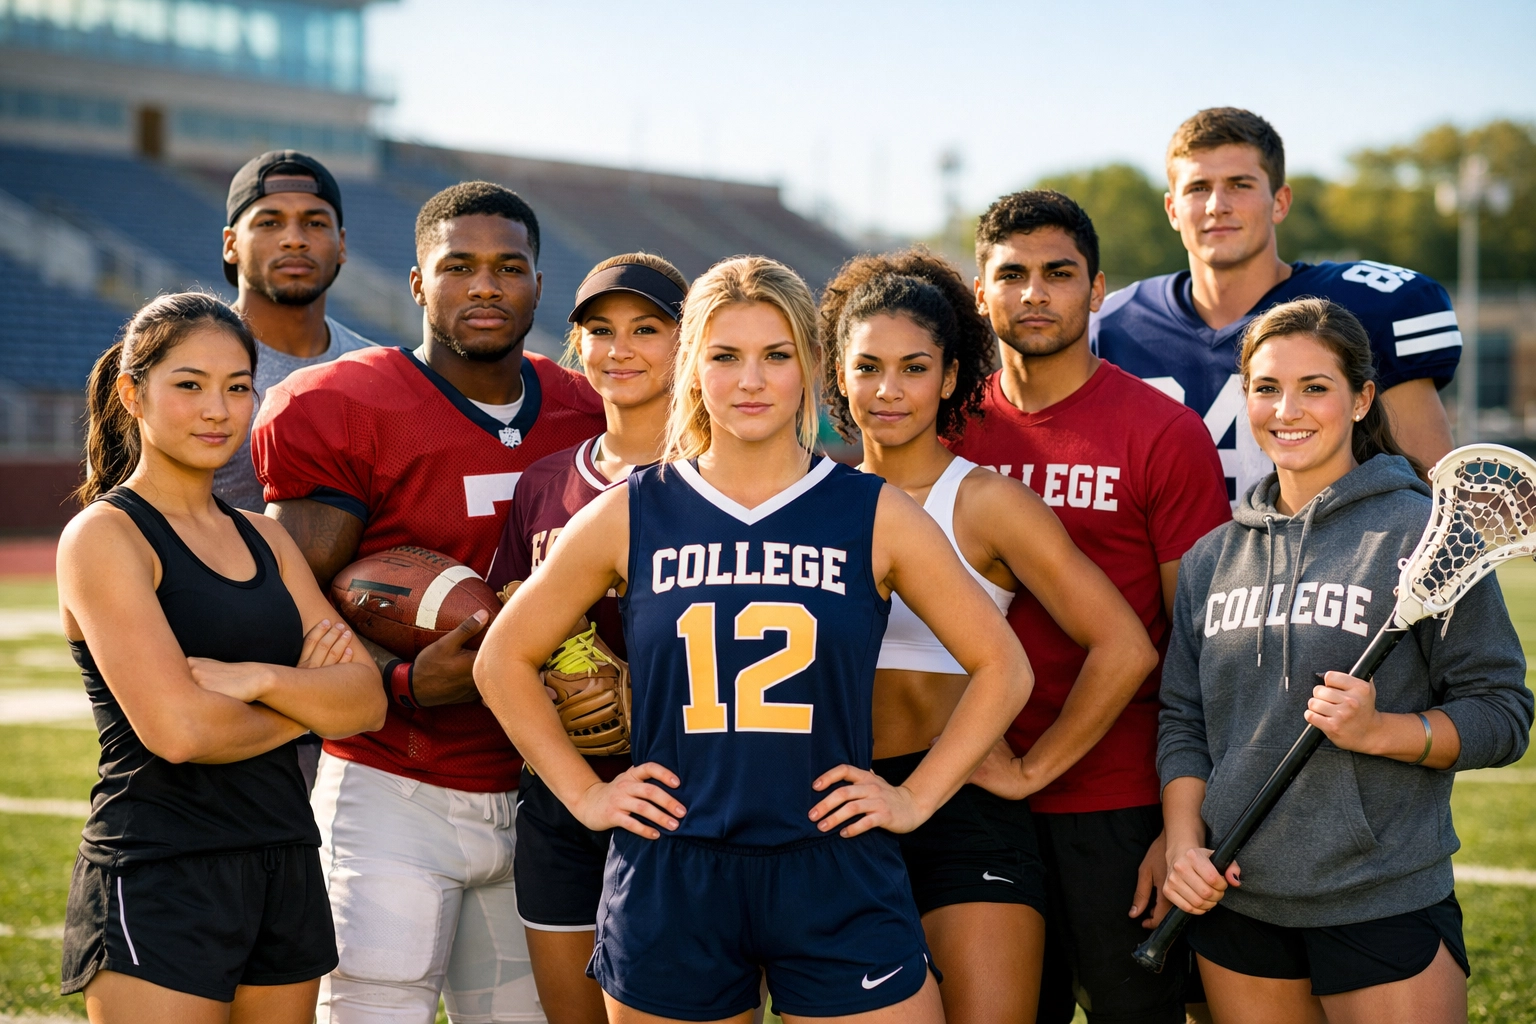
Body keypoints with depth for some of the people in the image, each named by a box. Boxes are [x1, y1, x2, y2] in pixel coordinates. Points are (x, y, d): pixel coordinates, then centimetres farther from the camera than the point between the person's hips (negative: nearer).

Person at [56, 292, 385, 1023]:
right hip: (159, 875, -6)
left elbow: (367, 702, 5)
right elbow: (177, 729, -18)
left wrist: (258, 678, -13)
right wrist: (306, 705, -2)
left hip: (285, 871, 7)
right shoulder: (104, 536, -6)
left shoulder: (264, 538, 15)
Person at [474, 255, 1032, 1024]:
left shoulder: (875, 516, 2)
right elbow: (504, 658, 12)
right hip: (669, 883, 1)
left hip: (837, 879, 0)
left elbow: (1001, 665, 8)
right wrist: (583, 794, 5)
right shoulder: (630, 517, 3)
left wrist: (916, 798, 1)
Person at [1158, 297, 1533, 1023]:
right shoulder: (1212, 557, 11)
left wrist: (1379, 731, -21)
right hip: (1237, 903, 5)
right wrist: (1184, 844, -1)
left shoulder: (1424, 532, -6)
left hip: (1386, 903, -4)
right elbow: (1184, 720, 13)